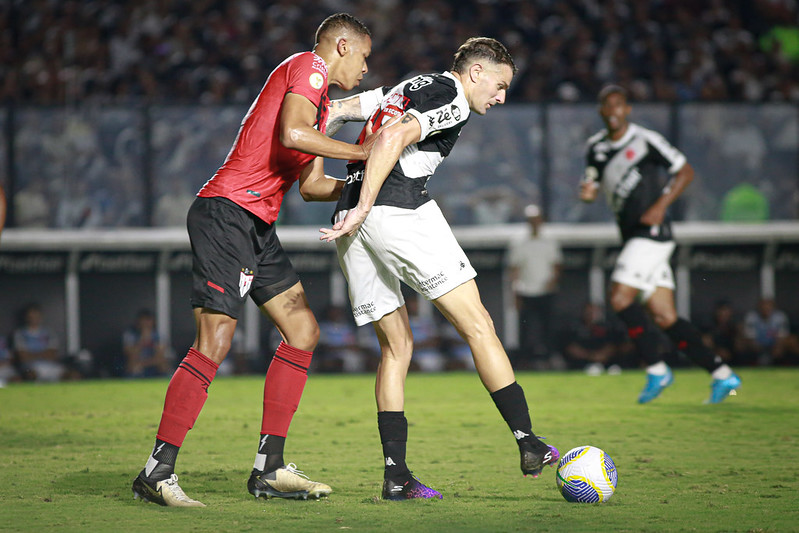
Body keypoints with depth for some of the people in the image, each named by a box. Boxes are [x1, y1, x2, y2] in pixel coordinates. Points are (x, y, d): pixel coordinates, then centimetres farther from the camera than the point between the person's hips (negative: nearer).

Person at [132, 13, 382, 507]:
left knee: (303, 330, 7)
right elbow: (291, 133, -23)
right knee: (215, 341, -15)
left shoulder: (323, 102, 24)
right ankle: (158, 472, -11)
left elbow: (311, 185, 27)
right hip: (226, 212, -11)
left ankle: (270, 468, 8)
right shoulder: (308, 66, -5)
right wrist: (361, 151, -15)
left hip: (256, 226, 11)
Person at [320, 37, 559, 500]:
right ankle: (528, 444, -3)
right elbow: (392, 138, -16)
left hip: (353, 221, 9)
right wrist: (363, 210, -20)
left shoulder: (412, 88, 29)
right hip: (399, 211, -9)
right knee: (477, 325, -2)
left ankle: (396, 474, 4)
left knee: (397, 345, 12)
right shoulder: (452, 97, -1)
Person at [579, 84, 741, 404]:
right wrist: (586, 192, -7)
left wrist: (661, 205, -14)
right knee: (664, 317, 3)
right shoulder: (596, 147, 13)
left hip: (652, 232, -7)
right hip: (633, 238, 7)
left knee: (621, 299, -16)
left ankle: (657, 370, -5)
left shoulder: (646, 141, -7)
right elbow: (591, 189, 18)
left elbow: (685, 172, -3)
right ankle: (722, 375, 8)